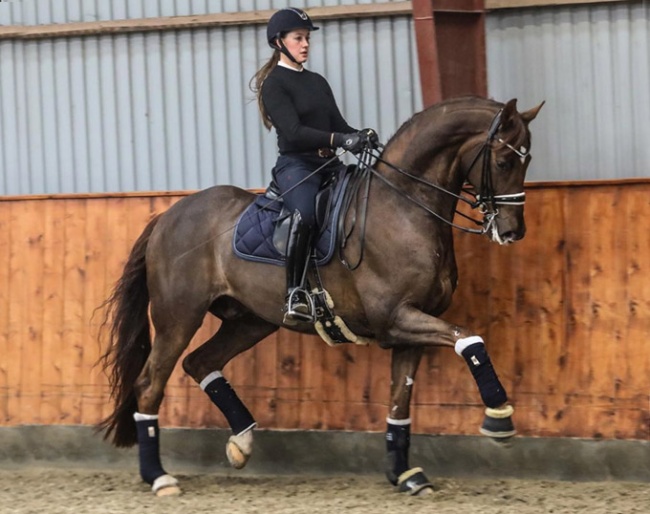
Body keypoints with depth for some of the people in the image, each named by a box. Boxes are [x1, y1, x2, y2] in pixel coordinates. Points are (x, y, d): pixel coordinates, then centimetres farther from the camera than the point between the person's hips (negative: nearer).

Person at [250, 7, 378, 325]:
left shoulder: (318, 82, 20)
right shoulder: (274, 84, -2)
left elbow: (338, 125, 15)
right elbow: (294, 131, -15)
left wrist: (361, 136, -9)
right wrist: (339, 140, -27)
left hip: (328, 165, 8)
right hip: (295, 165, -8)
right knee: (305, 215, -37)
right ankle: (295, 296, -38)